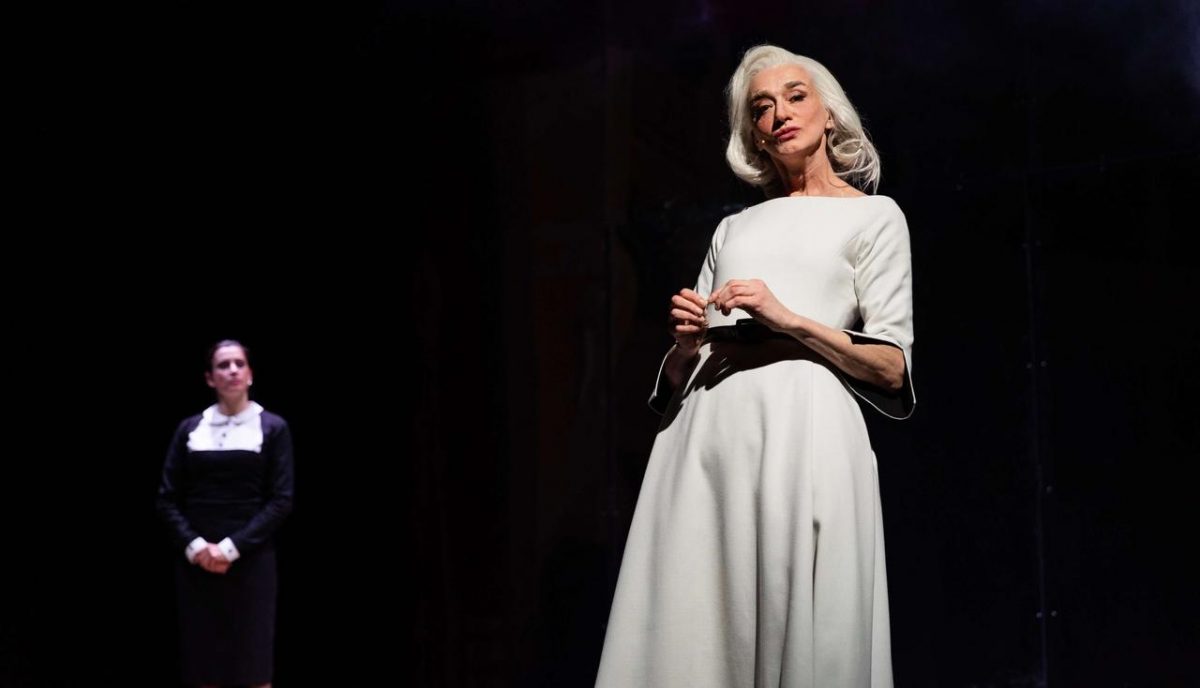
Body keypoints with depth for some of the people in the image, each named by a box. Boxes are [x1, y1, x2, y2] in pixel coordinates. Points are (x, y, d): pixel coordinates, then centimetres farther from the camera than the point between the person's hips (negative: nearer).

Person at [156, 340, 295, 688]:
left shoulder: (272, 428, 2)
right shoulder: (189, 429, 9)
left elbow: (281, 500, -5)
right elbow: (167, 499, 5)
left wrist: (232, 548, -14)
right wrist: (194, 546, -11)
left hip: (250, 561, -2)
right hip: (196, 563, 2)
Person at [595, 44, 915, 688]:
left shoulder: (873, 216, 12)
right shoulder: (734, 228, 24)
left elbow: (892, 368, 2)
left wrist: (788, 319, -10)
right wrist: (685, 340, 0)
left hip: (802, 425, -4)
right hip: (704, 431, 4)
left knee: (798, 634, -8)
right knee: (691, 632, -3)